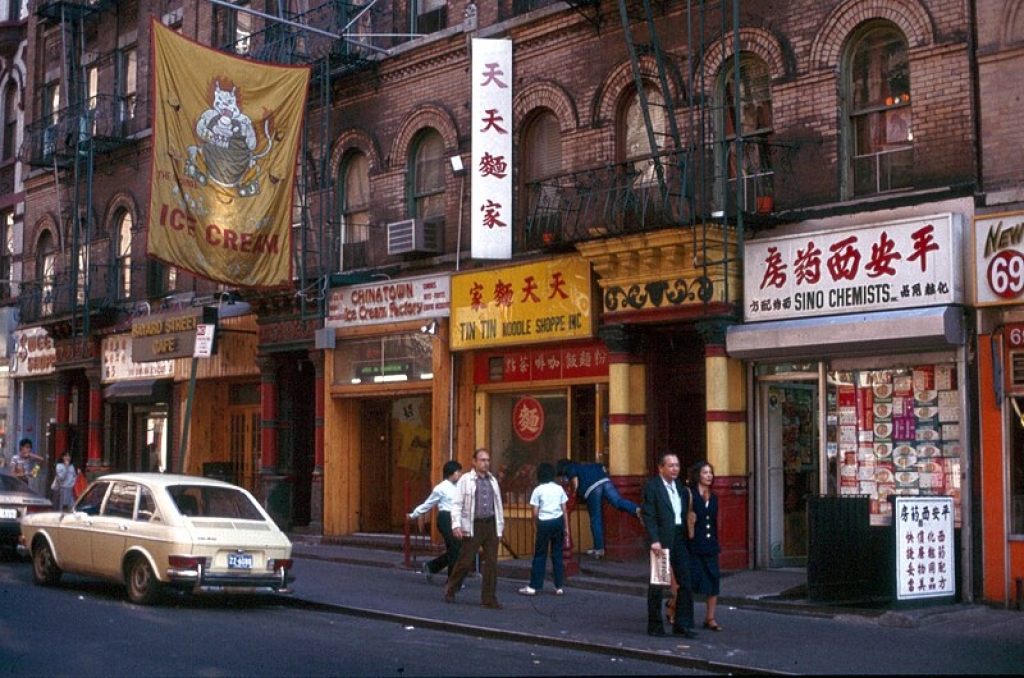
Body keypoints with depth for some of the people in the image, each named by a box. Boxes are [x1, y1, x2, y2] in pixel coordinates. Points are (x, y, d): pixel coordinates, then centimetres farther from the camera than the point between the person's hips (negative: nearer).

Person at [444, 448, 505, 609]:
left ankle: (489, 598, 8)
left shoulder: (493, 480, 14)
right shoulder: (465, 480, -1)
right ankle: (450, 590, 19)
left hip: (491, 525, 4)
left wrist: (500, 529, 15)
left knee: (491, 563, 1)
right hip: (473, 526, -4)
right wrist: (456, 525, -16)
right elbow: (456, 503, -5)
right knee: (465, 561, -1)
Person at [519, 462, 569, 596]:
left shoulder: (538, 490, -4)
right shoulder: (559, 488, 6)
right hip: (558, 521, 3)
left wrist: (538, 522, 14)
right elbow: (564, 510, 6)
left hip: (544, 523, -3)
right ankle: (559, 587, 10)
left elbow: (535, 513, -4)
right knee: (557, 555, 9)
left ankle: (533, 586, 4)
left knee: (540, 555, 2)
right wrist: (565, 527, 13)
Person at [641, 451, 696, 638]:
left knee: (686, 583, 4)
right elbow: (649, 516, -14)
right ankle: (655, 626, 13)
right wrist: (654, 540, -21)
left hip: (679, 538, 6)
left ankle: (682, 625, 11)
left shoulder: (681, 487, 14)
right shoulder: (652, 486, -8)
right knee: (657, 584, 4)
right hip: (661, 540, -6)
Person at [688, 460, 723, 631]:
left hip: (710, 546, 6)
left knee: (714, 580, 2)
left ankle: (710, 618, 9)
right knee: (689, 580, -2)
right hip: (693, 546, -6)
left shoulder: (713, 498, 14)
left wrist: (716, 545, 16)